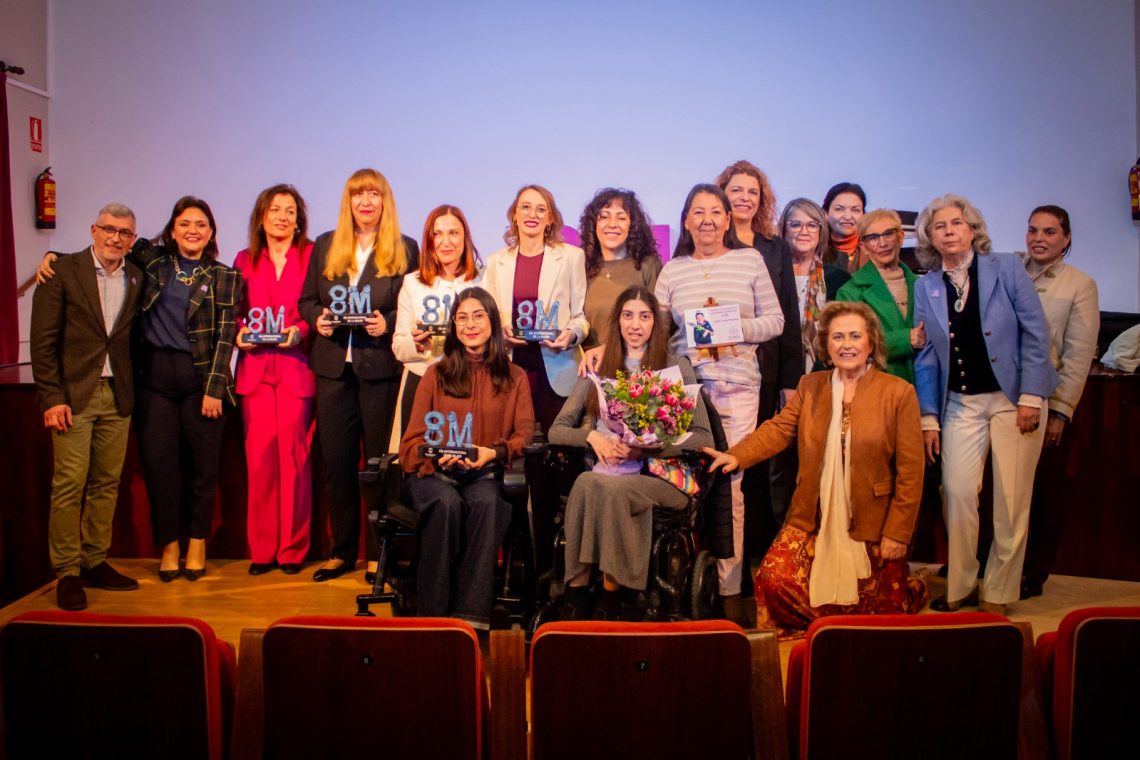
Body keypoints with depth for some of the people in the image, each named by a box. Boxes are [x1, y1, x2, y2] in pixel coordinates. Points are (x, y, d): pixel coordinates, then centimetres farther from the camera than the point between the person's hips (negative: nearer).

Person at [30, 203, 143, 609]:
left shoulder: (136, 278, 9)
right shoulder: (63, 271, -3)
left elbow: (131, 337, 10)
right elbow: (43, 340, -6)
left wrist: (131, 386, 0)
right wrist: (52, 397, -11)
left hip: (117, 395, 4)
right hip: (74, 393, -4)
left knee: (107, 483, 9)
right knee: (70, 484, -3)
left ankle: (96, 562, 20)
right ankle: (67, 572, 7)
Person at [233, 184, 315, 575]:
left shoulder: (311, 256, 5)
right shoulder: (245, 260, 15)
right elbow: (235, 313, 19)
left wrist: (300, 332, -14)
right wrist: (240, 333, -1)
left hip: (296, 365, -3)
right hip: (255, 366, 3)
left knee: (293, 453, -4)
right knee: (259, 453, -1)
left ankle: (293, 548, 7)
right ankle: (261, 548, 10)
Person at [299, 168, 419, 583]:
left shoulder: (405, 249, 4)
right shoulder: (325, 246, 13)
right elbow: (306, 300, 14)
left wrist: (388, 322, -15)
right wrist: (317, 318, -6)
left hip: (381, 367, -3)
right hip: (334, 367, 3)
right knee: (336, 461, 7)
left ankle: (378, 552, 15)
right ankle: (342, 550, 19)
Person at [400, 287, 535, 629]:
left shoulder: (515, 377, 16)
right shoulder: (436, 374, 15)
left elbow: (525, 434, 6)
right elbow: (414, 438, 9)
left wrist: (493, 453, -16)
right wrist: (438, 455, -14)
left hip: (486, 473, 0)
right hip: (436, 470, 0)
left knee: (486, 503, -36)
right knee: (446, 503, -35)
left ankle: (472, 614, -37)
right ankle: (432, 613, -31)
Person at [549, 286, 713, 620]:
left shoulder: (677, 367, 11)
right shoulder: (599, 370, 19)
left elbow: (703, 438, 3)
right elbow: (557, 430, 14)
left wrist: (645, 448, -12)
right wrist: (592, 436, -8)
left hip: (661, 476, -2)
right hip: (608, 471, 2)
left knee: (606, 487, -34)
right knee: (587, 482, -34)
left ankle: (612, 594, -23)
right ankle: (577, 595, -26)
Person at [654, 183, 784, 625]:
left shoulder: (750, 260, 8)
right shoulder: (672, 270, 11)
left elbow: (775, 320, 6)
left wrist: (738, 327, -10)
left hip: (737, 385, -1)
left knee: (729, 483, -3)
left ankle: (730, 588, 6)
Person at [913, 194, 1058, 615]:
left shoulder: (1007, 268, -2)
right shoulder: (926, 287, 6)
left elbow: (1035, 333, -4)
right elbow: (926, 355, 7)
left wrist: (1030, 398, -11)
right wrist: (929, 417, 3)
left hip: (1013, 398, -2)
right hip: (960, 403, 2)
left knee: (1011, 500, 0)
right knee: (957, 493, -5)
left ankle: (998, 593, 14)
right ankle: (960, 587, 11)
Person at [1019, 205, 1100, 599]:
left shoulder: (1080, 285, -2)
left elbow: (1079, 356, -6)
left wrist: (1060, 412, -10)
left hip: (1045, 406, -2)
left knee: (1043, 494, 9)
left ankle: (1033, 576, 22)